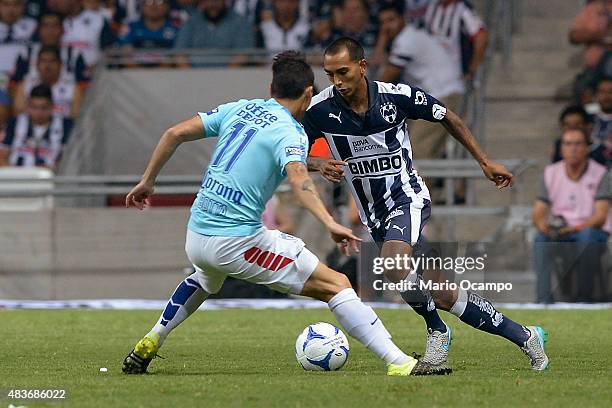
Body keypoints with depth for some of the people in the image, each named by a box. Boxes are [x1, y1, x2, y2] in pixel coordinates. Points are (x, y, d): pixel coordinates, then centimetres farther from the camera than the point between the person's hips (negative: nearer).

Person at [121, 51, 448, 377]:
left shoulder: (238, 109, 12)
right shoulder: (290, 132, -7)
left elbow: (175, 134, 11)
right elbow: (298, 178, -27)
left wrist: (148, 181, 21)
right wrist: (330, 224, -38)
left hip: (195, 237, 7)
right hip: (239, 240, -7)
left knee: (206, 277, 43)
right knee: (336, 285, -6)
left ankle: (147, 346, 40)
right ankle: (399, 364, -16)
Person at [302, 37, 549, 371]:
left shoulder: (397, 96, -14)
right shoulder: (320, 109, -10)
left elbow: (448, 118, 3)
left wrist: (485, 162, 6)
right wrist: (319, 165, -22)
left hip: (408, 197, -4)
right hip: (374, 216, 4)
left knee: (392, 266, -31)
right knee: (443, 297, 5)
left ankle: (437, 331, -7)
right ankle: (524, 337, 20)